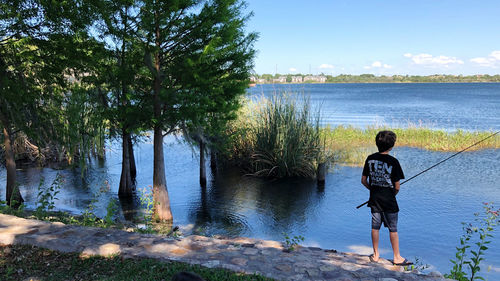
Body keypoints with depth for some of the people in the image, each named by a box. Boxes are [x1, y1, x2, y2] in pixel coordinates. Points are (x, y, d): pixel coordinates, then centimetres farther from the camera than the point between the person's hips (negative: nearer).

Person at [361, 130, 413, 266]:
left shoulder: (370, 158, -2)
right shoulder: (393, 161, -15)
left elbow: (363, 180, 3)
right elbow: (397, 187, -12)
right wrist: (393, 194, 8)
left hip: (374, 199, 4)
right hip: (389, 201, -4)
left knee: (375, 227, 13)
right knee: (393, 229, 8)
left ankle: (376, 255, 24)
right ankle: (397, 257, 20)